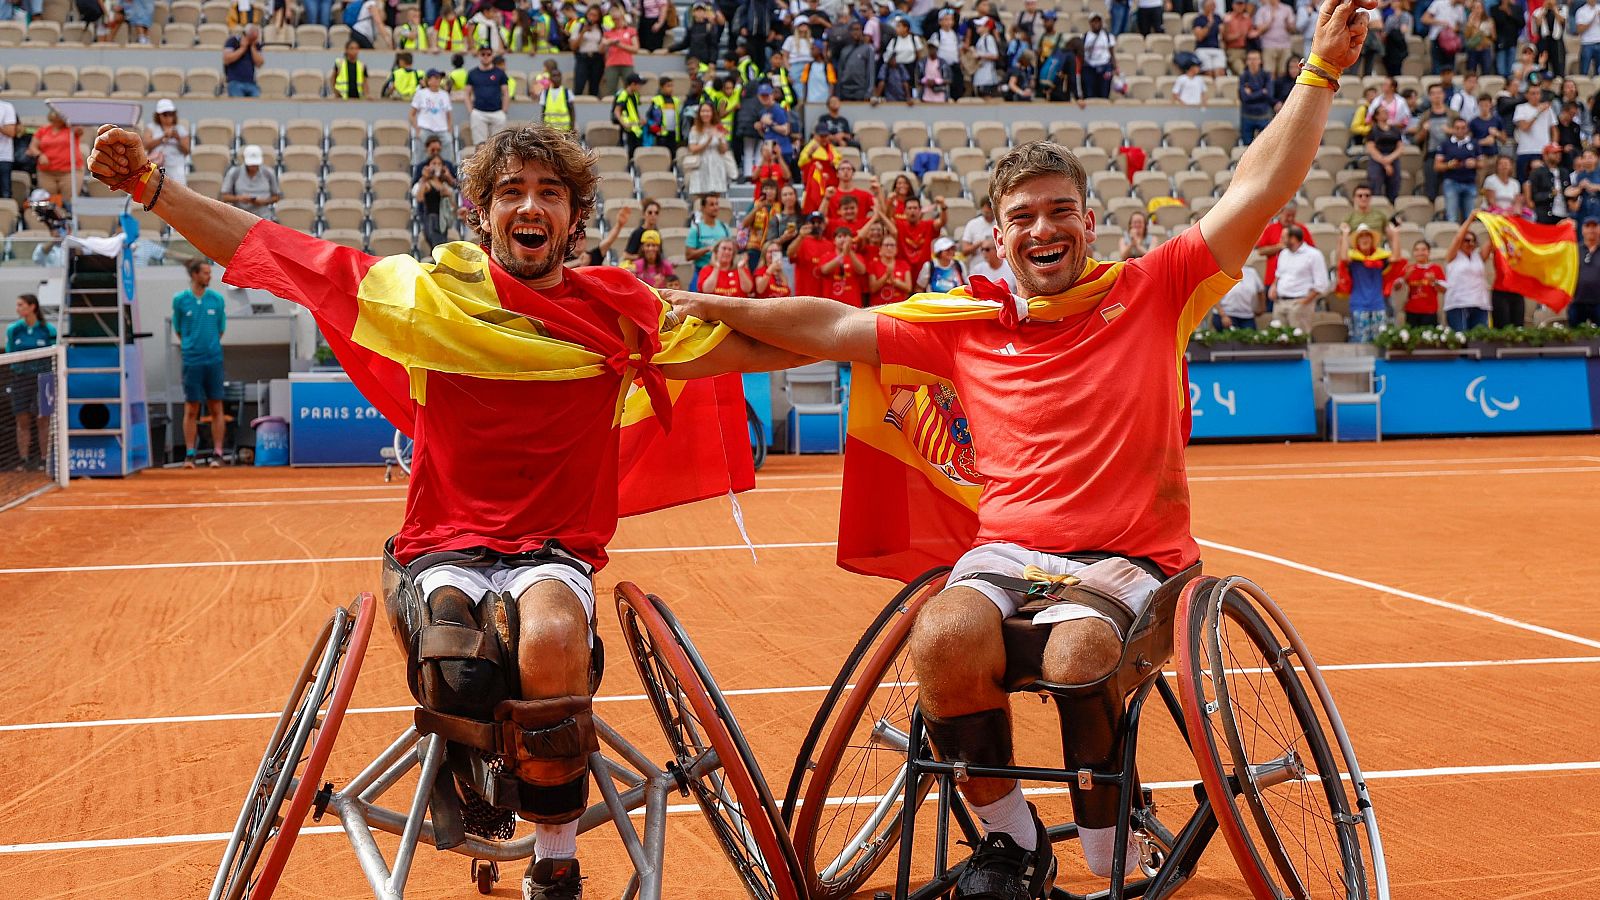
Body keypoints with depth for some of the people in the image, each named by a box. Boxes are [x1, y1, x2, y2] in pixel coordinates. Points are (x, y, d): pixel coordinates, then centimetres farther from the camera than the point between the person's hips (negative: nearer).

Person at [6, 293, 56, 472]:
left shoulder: (48, 330, -3)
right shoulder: (13, 330, 4)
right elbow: (10, 355, 12)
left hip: (41, 378, -2)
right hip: (20, 379, 2)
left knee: (42, 421, 1)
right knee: (22, 421, 4)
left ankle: (44, 459, 7)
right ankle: (23, 459, 10)